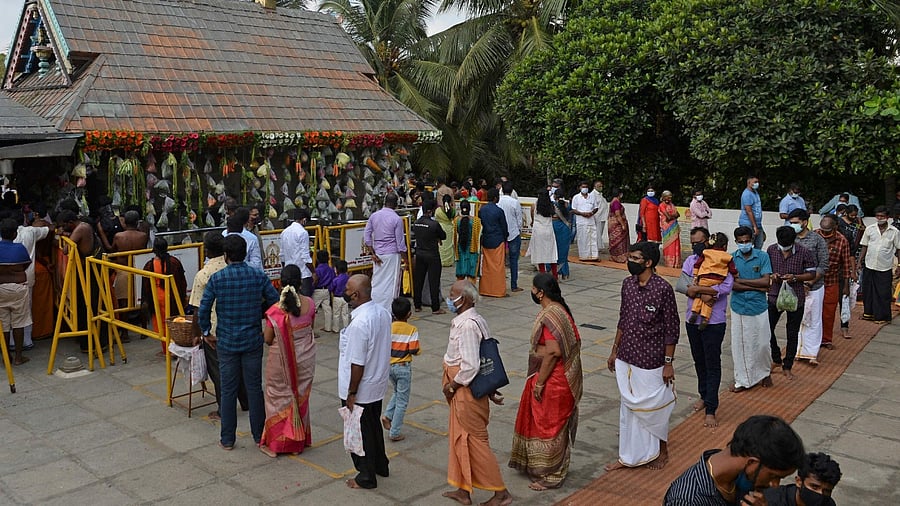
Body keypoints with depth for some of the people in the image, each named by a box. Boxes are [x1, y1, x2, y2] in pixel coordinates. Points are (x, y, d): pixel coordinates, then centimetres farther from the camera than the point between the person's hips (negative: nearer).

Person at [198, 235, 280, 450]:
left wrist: (206, 332, 4)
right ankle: (259, 436, 20)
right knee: (255, 388, 11)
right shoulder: (259, 276, -6)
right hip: (253, 341, 1)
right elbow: (275, 302, -4)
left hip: (226, 342, -1)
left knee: (228, 390, 9)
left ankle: (227, 440, 18)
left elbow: (203, 309, -11)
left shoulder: (217, 279, -9)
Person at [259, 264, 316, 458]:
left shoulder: (275, 310, -21)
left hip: (282, 360, -3)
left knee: (279, 398, 13)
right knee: (300, 397, 18)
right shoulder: (310, 304, -11)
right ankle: (298, 441, 31)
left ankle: (274, 443, 22)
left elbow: (267, 339, -11)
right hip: (305, 359, 3)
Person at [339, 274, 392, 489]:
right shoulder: (383, 312, -3)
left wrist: (351, 393, -15)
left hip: (361, 390, -8)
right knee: (374, 425, 25)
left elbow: (357, 364, -25)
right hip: (378, 384, 8)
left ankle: (366, 477, 25)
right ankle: (380, 465, 41)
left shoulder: (359, 323, -30)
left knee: (361, 433, 10)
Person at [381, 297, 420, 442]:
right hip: (403, 367, -5)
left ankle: (387, 415, 11)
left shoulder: (389, 327, -4)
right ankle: (394, 433, 9)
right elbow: (414, 350, -16)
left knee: (397, 393, 29)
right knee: (402, 401, 6)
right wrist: (419, 350, 5)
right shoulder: (412, 329, -15)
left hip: (389, 365, 5)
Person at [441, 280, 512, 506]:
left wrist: (452, 386, -14)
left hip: (467, 391, -10)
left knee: (474, 441, 1)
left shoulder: (467, 326, -25)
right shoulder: (476, 320, 7)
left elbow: (470, 366, -28)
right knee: (459, 438, 18)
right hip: (465, 389, 10)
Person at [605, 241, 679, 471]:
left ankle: (662, 450, 33)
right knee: (629, 407, 15)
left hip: (651, 361, -6)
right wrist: (615, 350, 15)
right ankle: (630, 455, 28)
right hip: (626, 359, 6)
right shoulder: (627, 284, 1)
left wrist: (668, 362, -11)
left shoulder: (663, 288, -17)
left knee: (654, 407, 10)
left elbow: (671, 328, -12)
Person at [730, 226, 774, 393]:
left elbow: (766, 281, -14)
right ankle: (743, 380, 21)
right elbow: (732, 285, -14)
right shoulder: (731, 258, -4)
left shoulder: (762, 256, -5)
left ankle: (765, 373, 37)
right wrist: (756, 287, -16)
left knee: (762, 343, 10)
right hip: (739, 308, 1)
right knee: (739, 345, 7)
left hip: (759, 307, -1)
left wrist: (741, 280, -13)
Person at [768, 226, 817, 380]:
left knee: (792, 334, 8)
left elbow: (812, 274, -5)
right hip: (775, 296, 2)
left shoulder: (804, 252, -11)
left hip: (795, 298, -2)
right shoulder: (771, 250, -3)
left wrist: (795, 277, -21)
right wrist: (772, 275, -14)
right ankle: (776, 359, 26)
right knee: (767, 328, 3)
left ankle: (787, 366, 22)